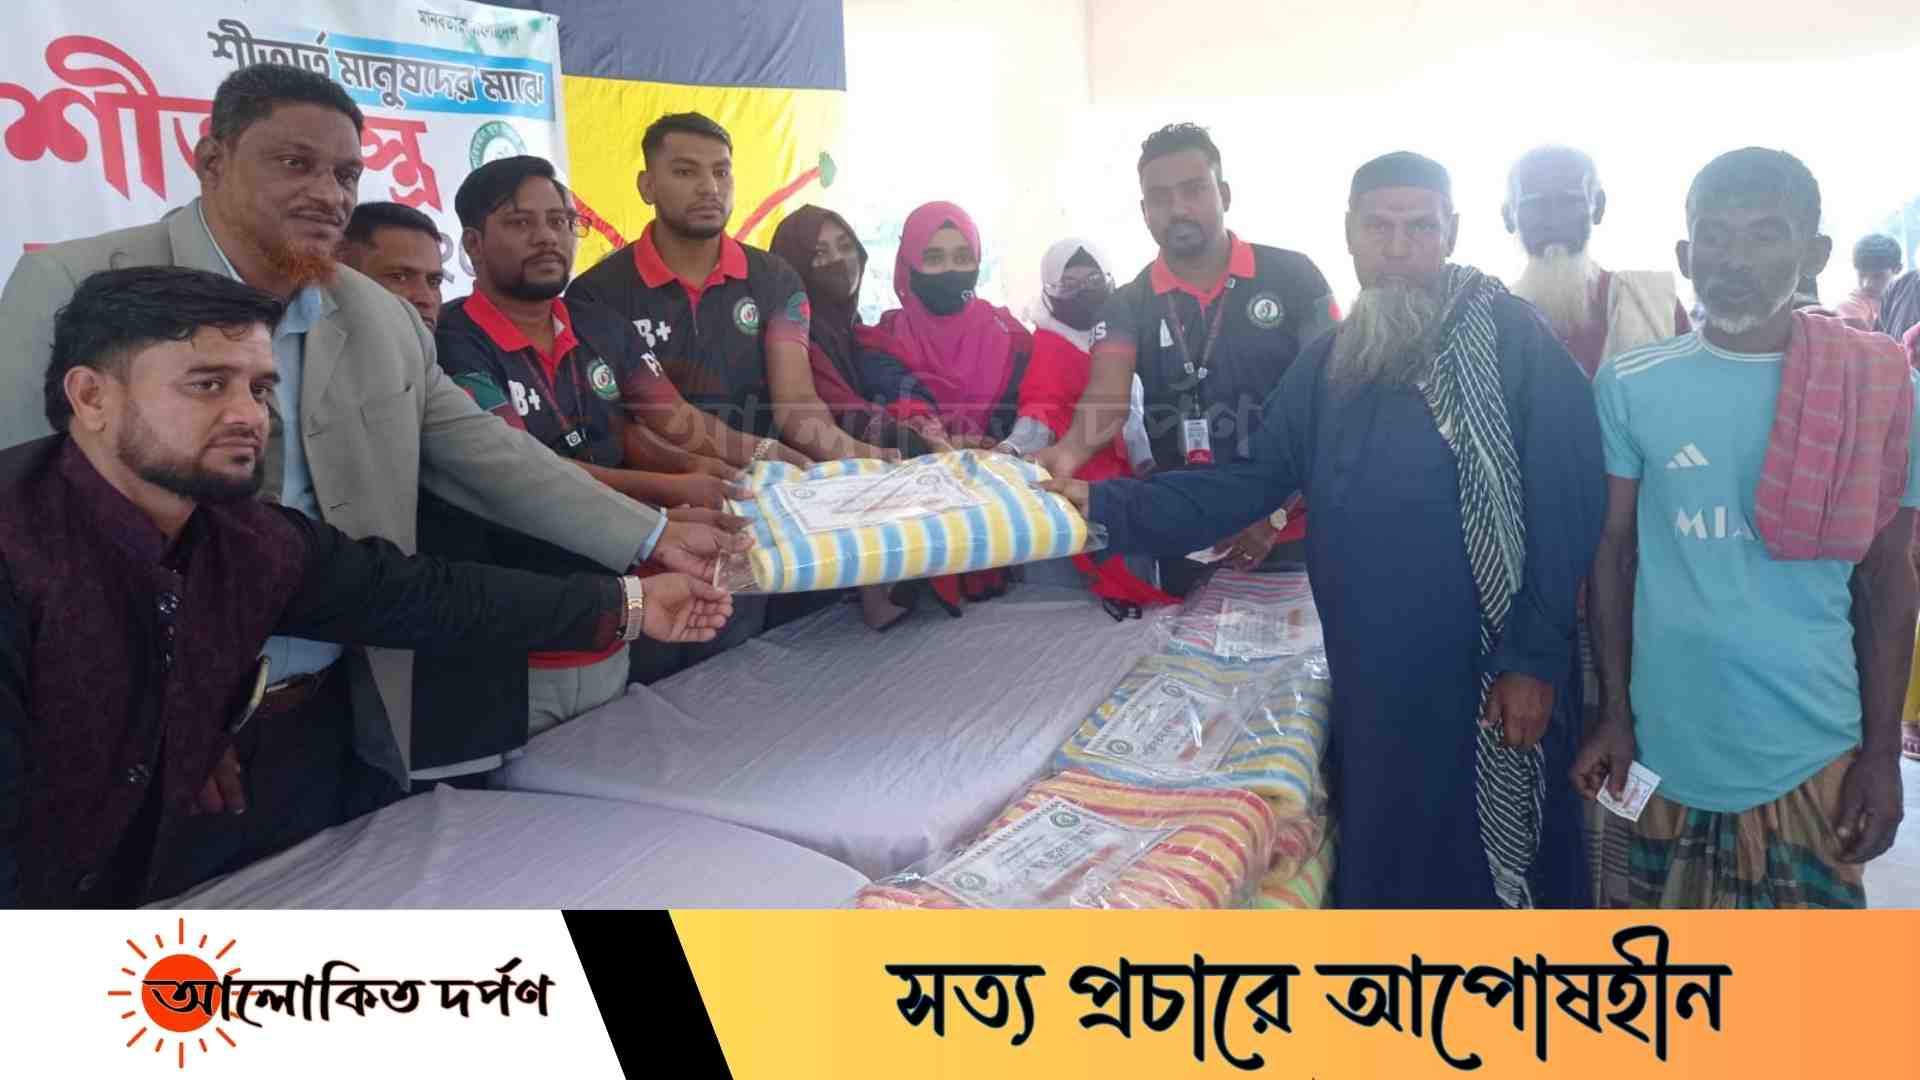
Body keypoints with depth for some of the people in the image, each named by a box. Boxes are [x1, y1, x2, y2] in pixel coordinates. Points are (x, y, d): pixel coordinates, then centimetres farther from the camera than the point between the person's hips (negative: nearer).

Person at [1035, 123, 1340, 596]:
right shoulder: (1128, 308, 1)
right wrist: (1068, 452, -39)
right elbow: (1107, 400, -16)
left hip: (1294, 531, -1)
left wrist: (1278, 515, -14)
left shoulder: (1292, 277, -3)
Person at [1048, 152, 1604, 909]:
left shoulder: (1513, 341, -8)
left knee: (1489, 863, 6)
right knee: (1382, 862, 18)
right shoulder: (1328, 362, 10)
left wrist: (1533, 660, -14)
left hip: (1485, 672, -5)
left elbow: (1566, 510, -11)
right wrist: (1107, 504, -4)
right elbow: (1253, 482, 7)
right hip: (1370, 672, 6)